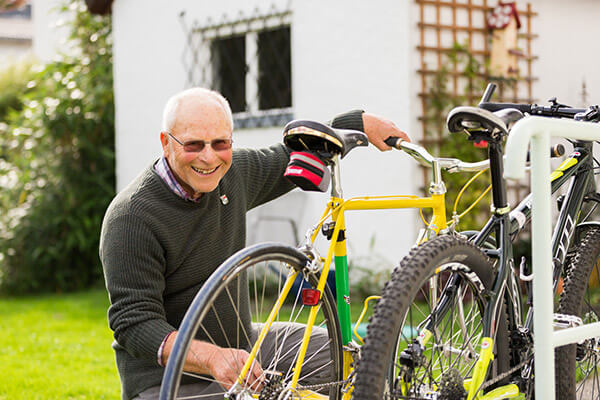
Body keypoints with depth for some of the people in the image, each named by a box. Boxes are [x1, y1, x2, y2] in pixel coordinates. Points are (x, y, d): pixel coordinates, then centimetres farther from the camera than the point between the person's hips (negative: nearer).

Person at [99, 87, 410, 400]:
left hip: (237, 344, 7)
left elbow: (292, 158, 20)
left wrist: (360, 122, 20)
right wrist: (211, 357, -41)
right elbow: (134, 324, -27)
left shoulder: (234, 172, -1)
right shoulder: (131, 218, -22)